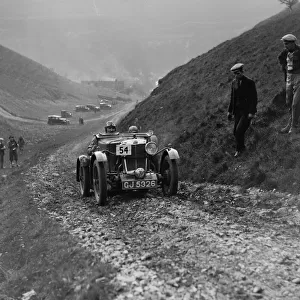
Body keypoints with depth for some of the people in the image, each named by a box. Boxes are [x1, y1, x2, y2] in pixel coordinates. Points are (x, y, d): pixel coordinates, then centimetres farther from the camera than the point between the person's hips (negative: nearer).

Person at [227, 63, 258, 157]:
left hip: (247, 111, -6)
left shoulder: (250, 82, -13)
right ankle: (241, 147, 30)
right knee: (236, 132, 6)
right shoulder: (234, 82, 4)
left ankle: (239, 149, 10)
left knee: (239, 130, -13)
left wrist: (252, 112, -18)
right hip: (238, 111, 6)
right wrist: (230, 111, 10)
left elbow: (254, 98, -13)